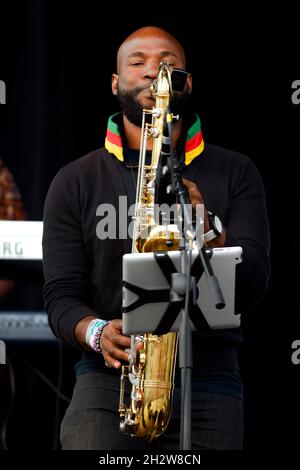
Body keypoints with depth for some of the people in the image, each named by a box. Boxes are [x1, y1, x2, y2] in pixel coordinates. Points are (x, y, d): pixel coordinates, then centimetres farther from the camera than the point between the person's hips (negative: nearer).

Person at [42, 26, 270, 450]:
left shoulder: (234, 173, 11)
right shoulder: (75, 183, 10)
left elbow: (252, 287, 0)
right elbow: (61, 295, 5)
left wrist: (207, 228, -18)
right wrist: (98, 332, -16)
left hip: (208, 382, 1)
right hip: (108, 380, 0)